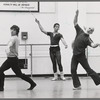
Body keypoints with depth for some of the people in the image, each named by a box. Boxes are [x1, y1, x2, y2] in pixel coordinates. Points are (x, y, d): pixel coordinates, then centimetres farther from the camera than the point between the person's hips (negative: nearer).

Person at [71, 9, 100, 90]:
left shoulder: (88, 39, -11)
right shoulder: (80, 31, 4)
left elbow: (93, 45, -29)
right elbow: (75, 23, 5)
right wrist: (77, 14, -7)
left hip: (81, 56, -5)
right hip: (75, 55, 5)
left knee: (88, 70, -1)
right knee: (73, 70, 0)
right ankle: (77, 85, 7)